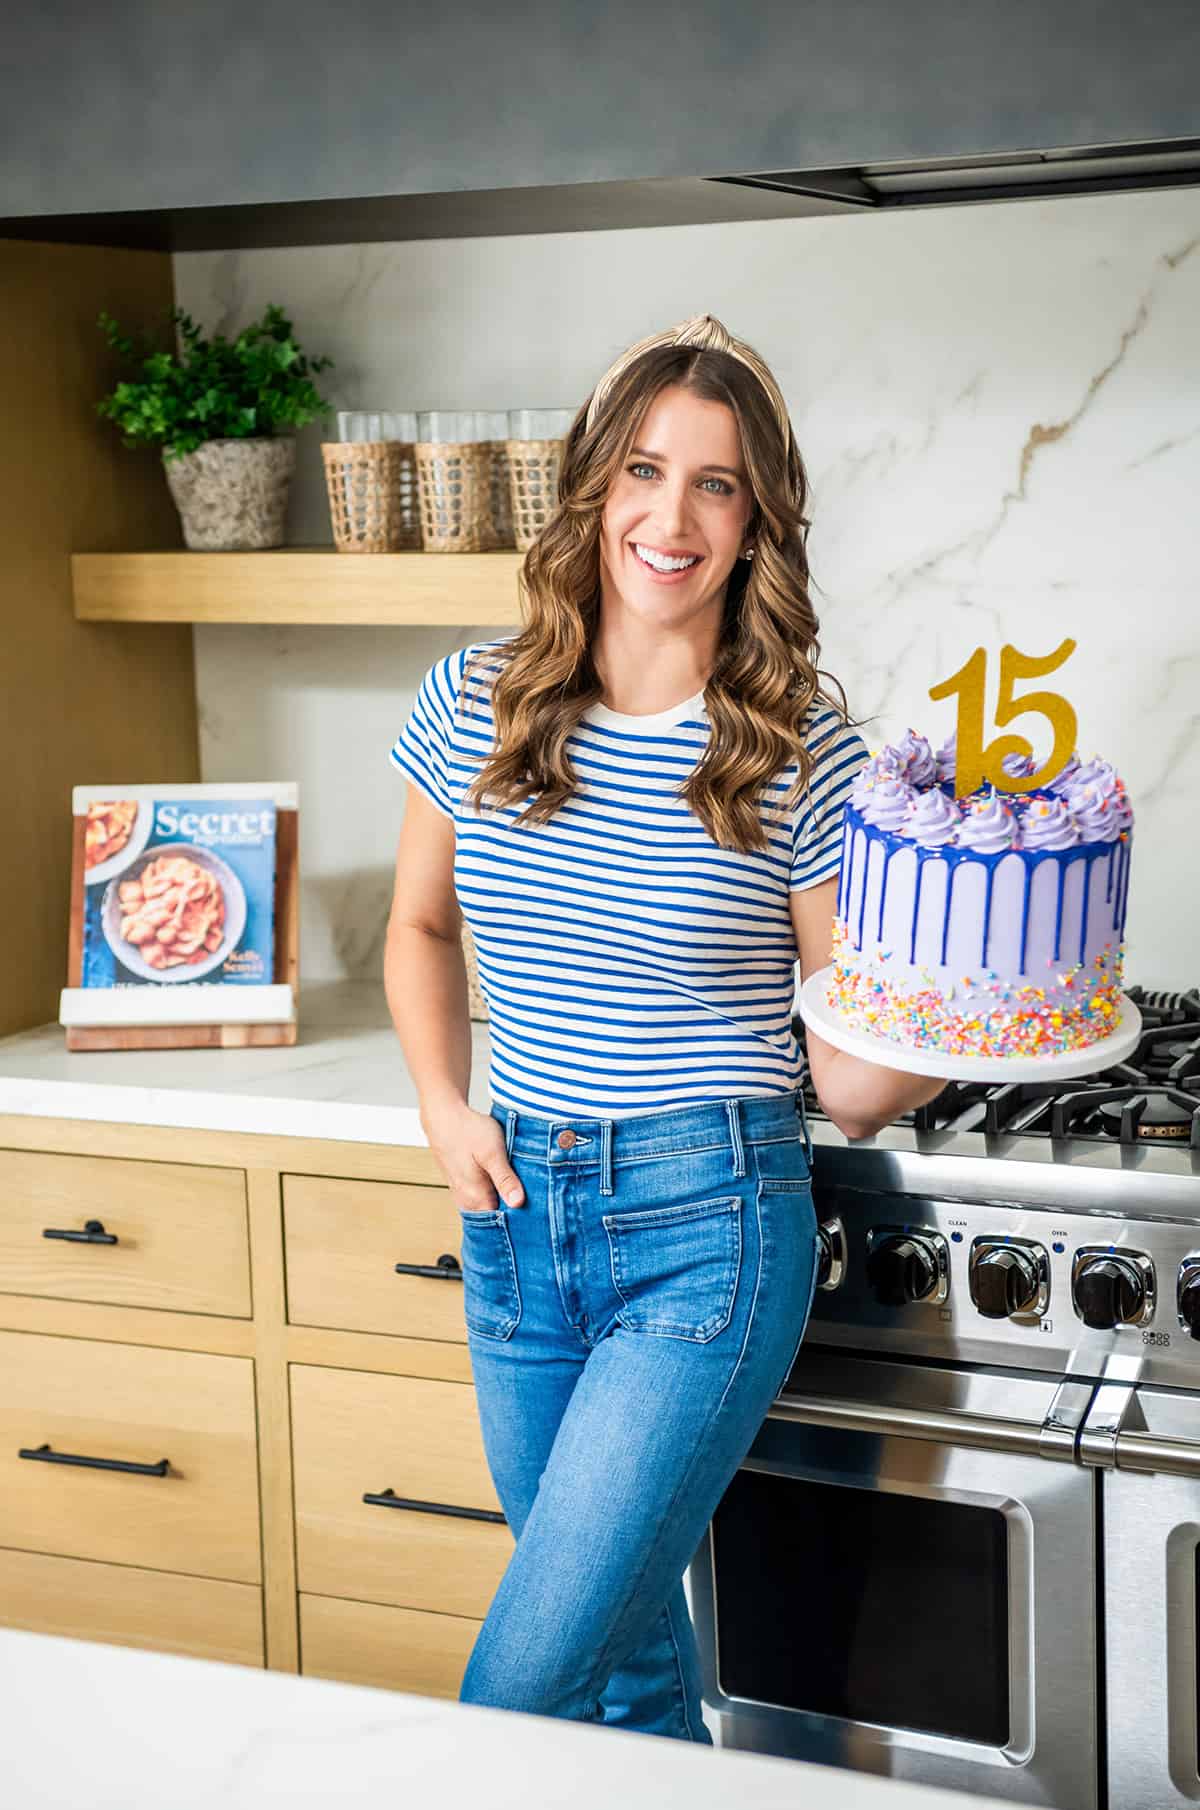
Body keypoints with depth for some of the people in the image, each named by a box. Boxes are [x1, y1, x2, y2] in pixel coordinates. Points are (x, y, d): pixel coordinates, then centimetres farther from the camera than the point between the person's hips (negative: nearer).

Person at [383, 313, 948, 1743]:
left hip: (710, 1233, -4)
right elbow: (419, 929, 17)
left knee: (519, 1690, -8)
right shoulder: (476, 704, 0)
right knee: (631, 1645, 19)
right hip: (517, 1213, 5)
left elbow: (848, 1083, -5)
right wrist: (446, 1109, 3)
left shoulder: (804, 749, -9)